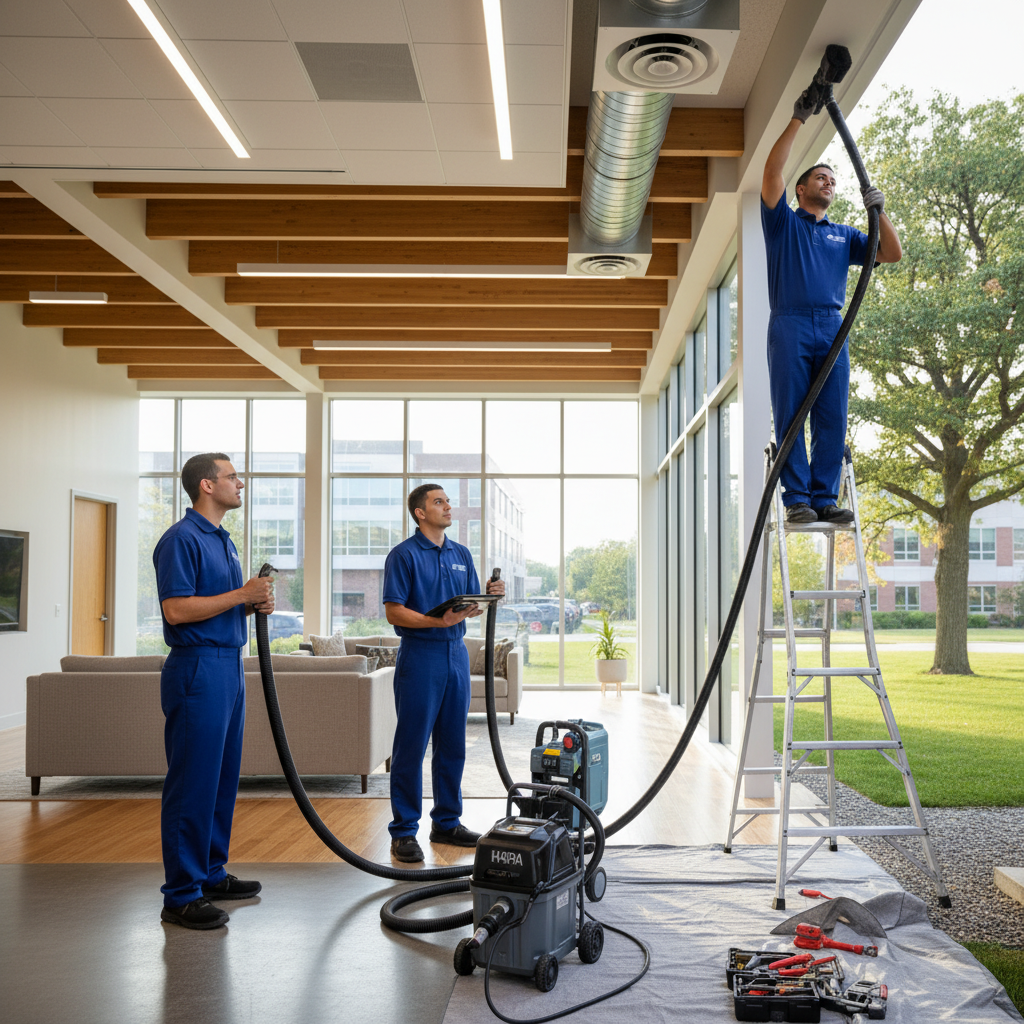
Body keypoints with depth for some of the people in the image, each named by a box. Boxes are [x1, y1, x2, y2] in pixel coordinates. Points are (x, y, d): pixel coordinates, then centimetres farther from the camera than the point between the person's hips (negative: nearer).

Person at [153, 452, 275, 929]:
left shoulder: (223, 540, 17)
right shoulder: (182, 539, -13)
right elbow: (176, 609, -20)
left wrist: (256, 604, 4)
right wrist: (242, 594, -19)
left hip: (228, 667, 10)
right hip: (197, 670, -10)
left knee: (222, 780, 14)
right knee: (192, 784, -5)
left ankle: (211, 873, 25)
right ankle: (181, 894, 2)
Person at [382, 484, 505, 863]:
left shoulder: (461, 554, 14)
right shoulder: (404, 554, -6)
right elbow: (393, 611, -12)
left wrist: (489, 594, -5)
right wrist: (438, 621, -24)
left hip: (456, 653, 6)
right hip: (420, 654, -6)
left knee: (452, 745, 11)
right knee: (411, 747, -3)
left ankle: (447, 822, 22)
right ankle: (404, 831, 5)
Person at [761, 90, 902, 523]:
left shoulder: (844, 235, 25)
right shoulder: (783, 222, 15)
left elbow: (892, 254, 15)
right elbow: (772, 171, 1)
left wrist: (878, 211, 3)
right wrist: (798, 119, 0)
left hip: (832, 328, 4)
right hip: (790, 325, -4)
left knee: (833, 419, -3)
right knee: (790, 415, -8)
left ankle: (825, 497, -1)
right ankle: (797, 499, -7)